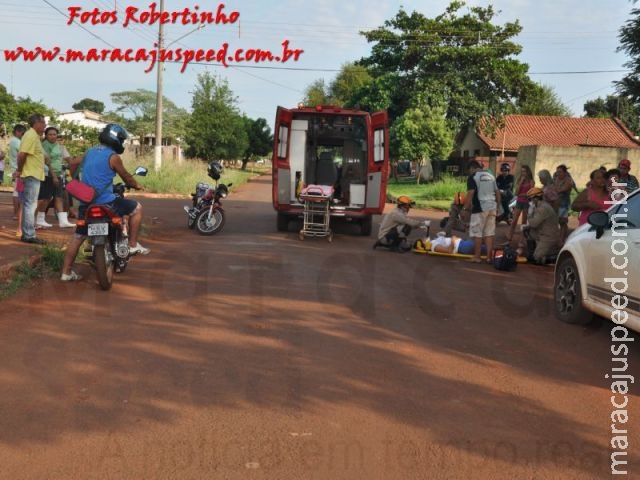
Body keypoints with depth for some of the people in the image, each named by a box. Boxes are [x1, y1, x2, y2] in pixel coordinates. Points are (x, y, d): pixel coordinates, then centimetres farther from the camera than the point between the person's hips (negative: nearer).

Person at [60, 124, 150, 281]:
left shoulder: (89, 152, 14)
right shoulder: (113, 157, -7)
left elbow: (73, 163, 27)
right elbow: (126, 177, 2)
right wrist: (137, 186, 22)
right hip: (105, 202, -7)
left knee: (78, 237, 13)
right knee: (136, 208, 9)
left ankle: (66, 273, 14)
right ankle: (133, 245, 9)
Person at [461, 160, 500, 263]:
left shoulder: (473, 177, -5)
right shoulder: (491, 176, 16)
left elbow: (470, 194, -14)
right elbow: (497, 193, 17)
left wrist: (465, 209, -11)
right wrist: (497, 205, 23)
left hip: (480, 208, -7)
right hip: (492, 207, 7)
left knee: (477, 233, 1)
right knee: (489, 232, 9)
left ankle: (477, 256, 4)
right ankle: (489, 256, 9)